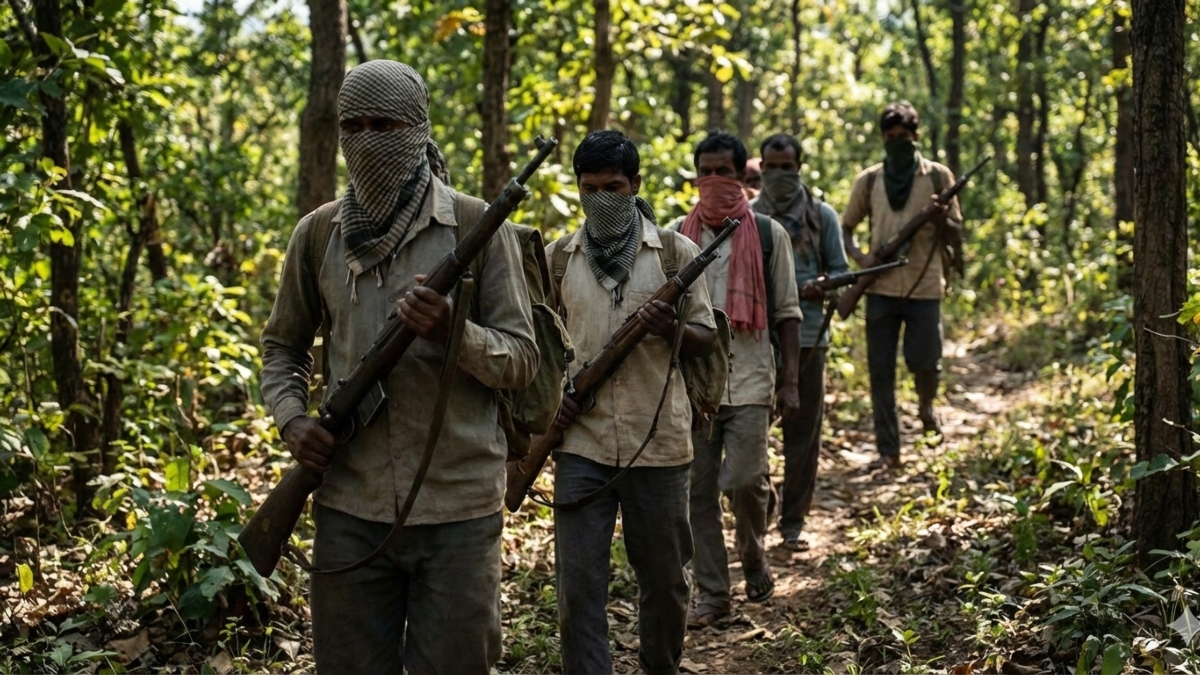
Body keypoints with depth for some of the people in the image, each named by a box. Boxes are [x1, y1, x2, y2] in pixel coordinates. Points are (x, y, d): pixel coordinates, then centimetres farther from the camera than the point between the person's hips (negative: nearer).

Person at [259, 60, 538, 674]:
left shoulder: (477, 227, -3)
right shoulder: (316, 234, 6)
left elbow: (522, 360, -4)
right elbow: (282, 346, 18)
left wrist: (454, 332, -23)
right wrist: (292, 419, -1)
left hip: (459, 509, -2)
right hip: (350, 507, 3)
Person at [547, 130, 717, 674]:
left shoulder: (675, 252, 2)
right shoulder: (557, 257, 7)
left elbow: (707, 339, 4)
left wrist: (672, 329, -18)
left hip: (658, 441, 0)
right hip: (581, 441, 1)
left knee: (664, 579, 12)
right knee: (577, 584, -3)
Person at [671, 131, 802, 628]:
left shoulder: (769, 235, 3)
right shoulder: (677, 235, 7)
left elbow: (786, 313, 4)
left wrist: (791, 382, -2)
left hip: (748, 380, -2)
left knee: (744, 480, -11)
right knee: (699, 491, 3)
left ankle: (754, 558, 20)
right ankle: (711, 593, 13)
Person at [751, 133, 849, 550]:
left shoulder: (822, 216, 7)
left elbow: (840, 271, 5)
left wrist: (818, 289, -16)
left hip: (808, 337, 0)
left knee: (803, 436, 4)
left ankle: (793, 523, 14)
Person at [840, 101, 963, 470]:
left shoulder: (937, 176, 2)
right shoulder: (868, 181, 6)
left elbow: (955, 237, 4)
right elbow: (845, 227, 14)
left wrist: (941, 218, -18)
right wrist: (860, 257, -5)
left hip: (924, 287, -1)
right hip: (881, 288, 2)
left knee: (923, 361, -6)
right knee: (881, 372, 1)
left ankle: (926, 404, 29)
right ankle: (887, 450, 9)